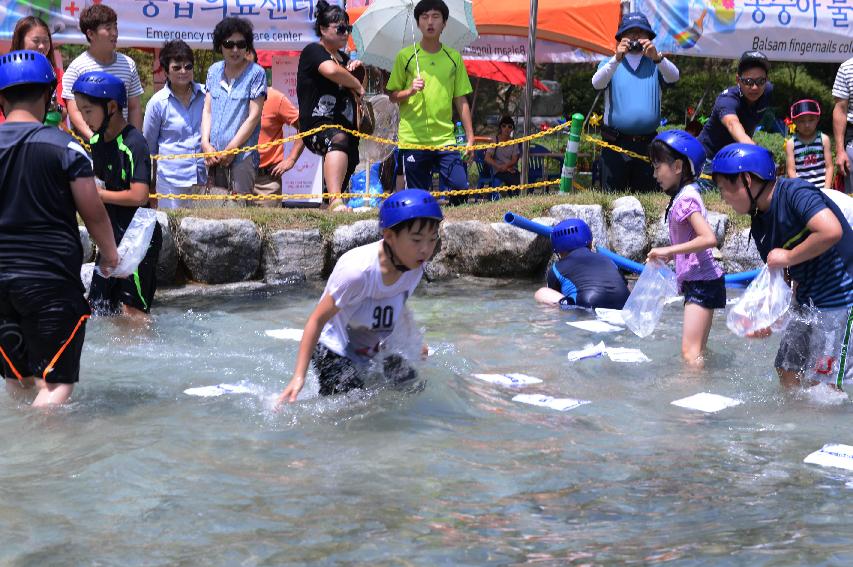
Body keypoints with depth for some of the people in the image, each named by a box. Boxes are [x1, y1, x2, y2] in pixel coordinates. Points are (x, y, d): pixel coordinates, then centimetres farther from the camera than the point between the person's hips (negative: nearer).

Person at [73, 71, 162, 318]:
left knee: (131, 309, -6)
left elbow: (139, 196, -25)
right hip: (112, 236, 9)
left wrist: (97, 194, -16)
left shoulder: (133, 144, -18)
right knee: (98, 306, 10)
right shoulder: (97, 142, 7)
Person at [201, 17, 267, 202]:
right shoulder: (214, 71, 13)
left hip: (243, 154, -5)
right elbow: (207, 110, 12)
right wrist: (206, 144, -2)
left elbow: (253, 117, -6)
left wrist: (230, 150, -8)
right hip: (214, 154, 5)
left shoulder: (256, 73, -2)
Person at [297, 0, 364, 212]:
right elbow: (331, 70, -24)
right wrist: (357, 85, -7)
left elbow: (353, 96, 35)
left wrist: (354, 70, 15)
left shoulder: (344, 58, 25)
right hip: (317, 125, -10)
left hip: (345, 128, 10)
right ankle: (335, 201, -58)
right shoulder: (313, 51, -2)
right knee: (338, 140, -41)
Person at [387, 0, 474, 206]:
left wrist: (470, 137, 5)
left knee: (459, 190, -9)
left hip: (445, 138, 1)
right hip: (413, 140, -1)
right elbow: (392, 96, 8)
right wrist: (410, 91, -14)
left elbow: (461, 100, 10)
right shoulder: (405, 56, 4)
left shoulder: (454, 57, 9)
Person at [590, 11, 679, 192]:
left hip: (647, 144, 1)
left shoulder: (656, 65, 11)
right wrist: (616, 59, -26)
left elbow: (674, 77, -9)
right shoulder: (610, 64, 10)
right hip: (616, 143, -1)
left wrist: (657, 57, -28)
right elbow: (597, 84, -10)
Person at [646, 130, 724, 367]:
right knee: (696, 350, 16)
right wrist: (670, 255, 14)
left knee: (690, 351, -13)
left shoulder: (686, 198, -16)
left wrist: (669, 250, -24)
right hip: (699, 283, 11)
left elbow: (709, 239, -27)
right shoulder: (686, 195, 13)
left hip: (702, 283, -11)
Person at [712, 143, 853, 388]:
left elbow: (831, 231, -34)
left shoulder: (795, 193, -18)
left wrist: (788, 257, -21)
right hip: (808, 302, 9)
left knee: (822, 384, -7)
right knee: (788, 373, 12)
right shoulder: (759, 223, 9)